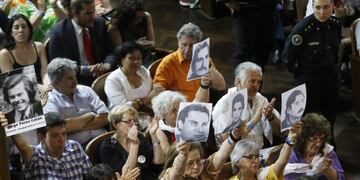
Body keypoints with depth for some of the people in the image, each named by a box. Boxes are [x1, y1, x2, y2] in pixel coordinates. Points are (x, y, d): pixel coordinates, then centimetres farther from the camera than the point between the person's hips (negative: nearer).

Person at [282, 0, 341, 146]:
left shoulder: (335, 24, -7)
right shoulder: (303, 28, -25)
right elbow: (288, 54, -12)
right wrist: (298, 72, -1)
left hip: (331, 76, 6)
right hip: (308, 78, -6)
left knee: (330, 113, 18)